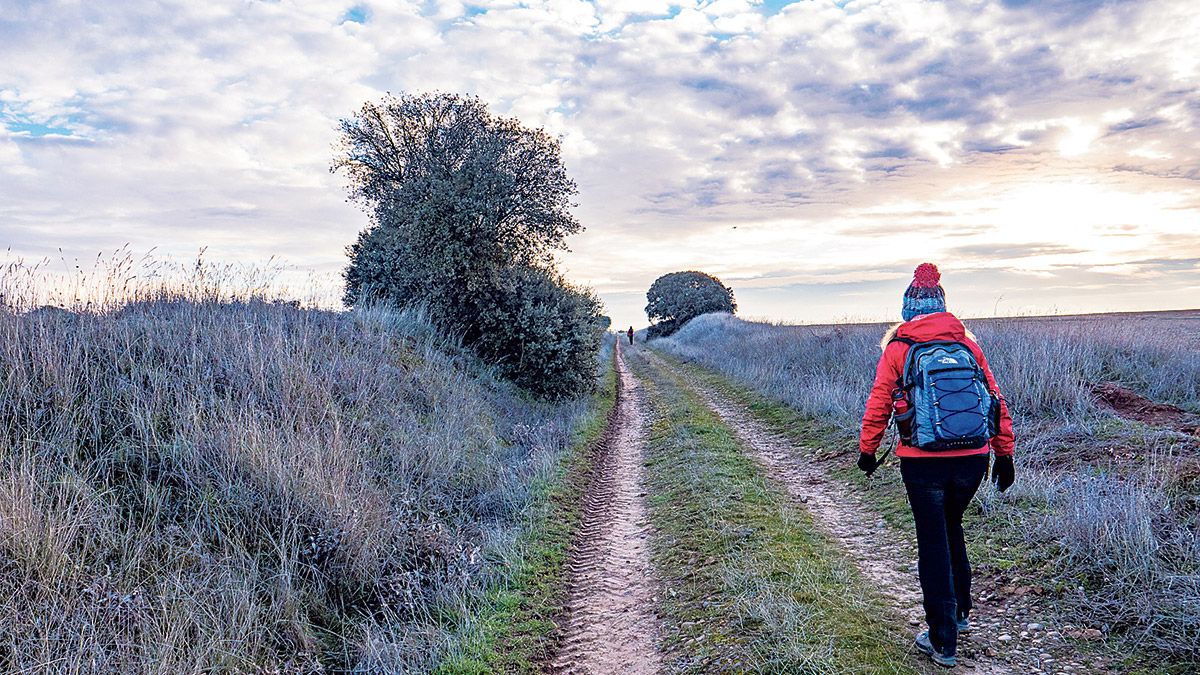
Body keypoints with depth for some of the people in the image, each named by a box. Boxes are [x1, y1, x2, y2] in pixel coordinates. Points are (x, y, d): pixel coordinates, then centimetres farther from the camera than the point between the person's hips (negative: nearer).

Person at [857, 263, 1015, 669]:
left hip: (923, 463, -3)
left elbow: (878, 406, -3)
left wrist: (867, 450, 10)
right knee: (951, 529, 26)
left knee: (933, 543, 7)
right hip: (972, 460, 4)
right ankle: (960, 614, 39)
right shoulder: (967, 344, 4)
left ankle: (943, 642, 12)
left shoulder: (897, 348, -4)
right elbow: (996, 402, 5)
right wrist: (1004, 455, 13)